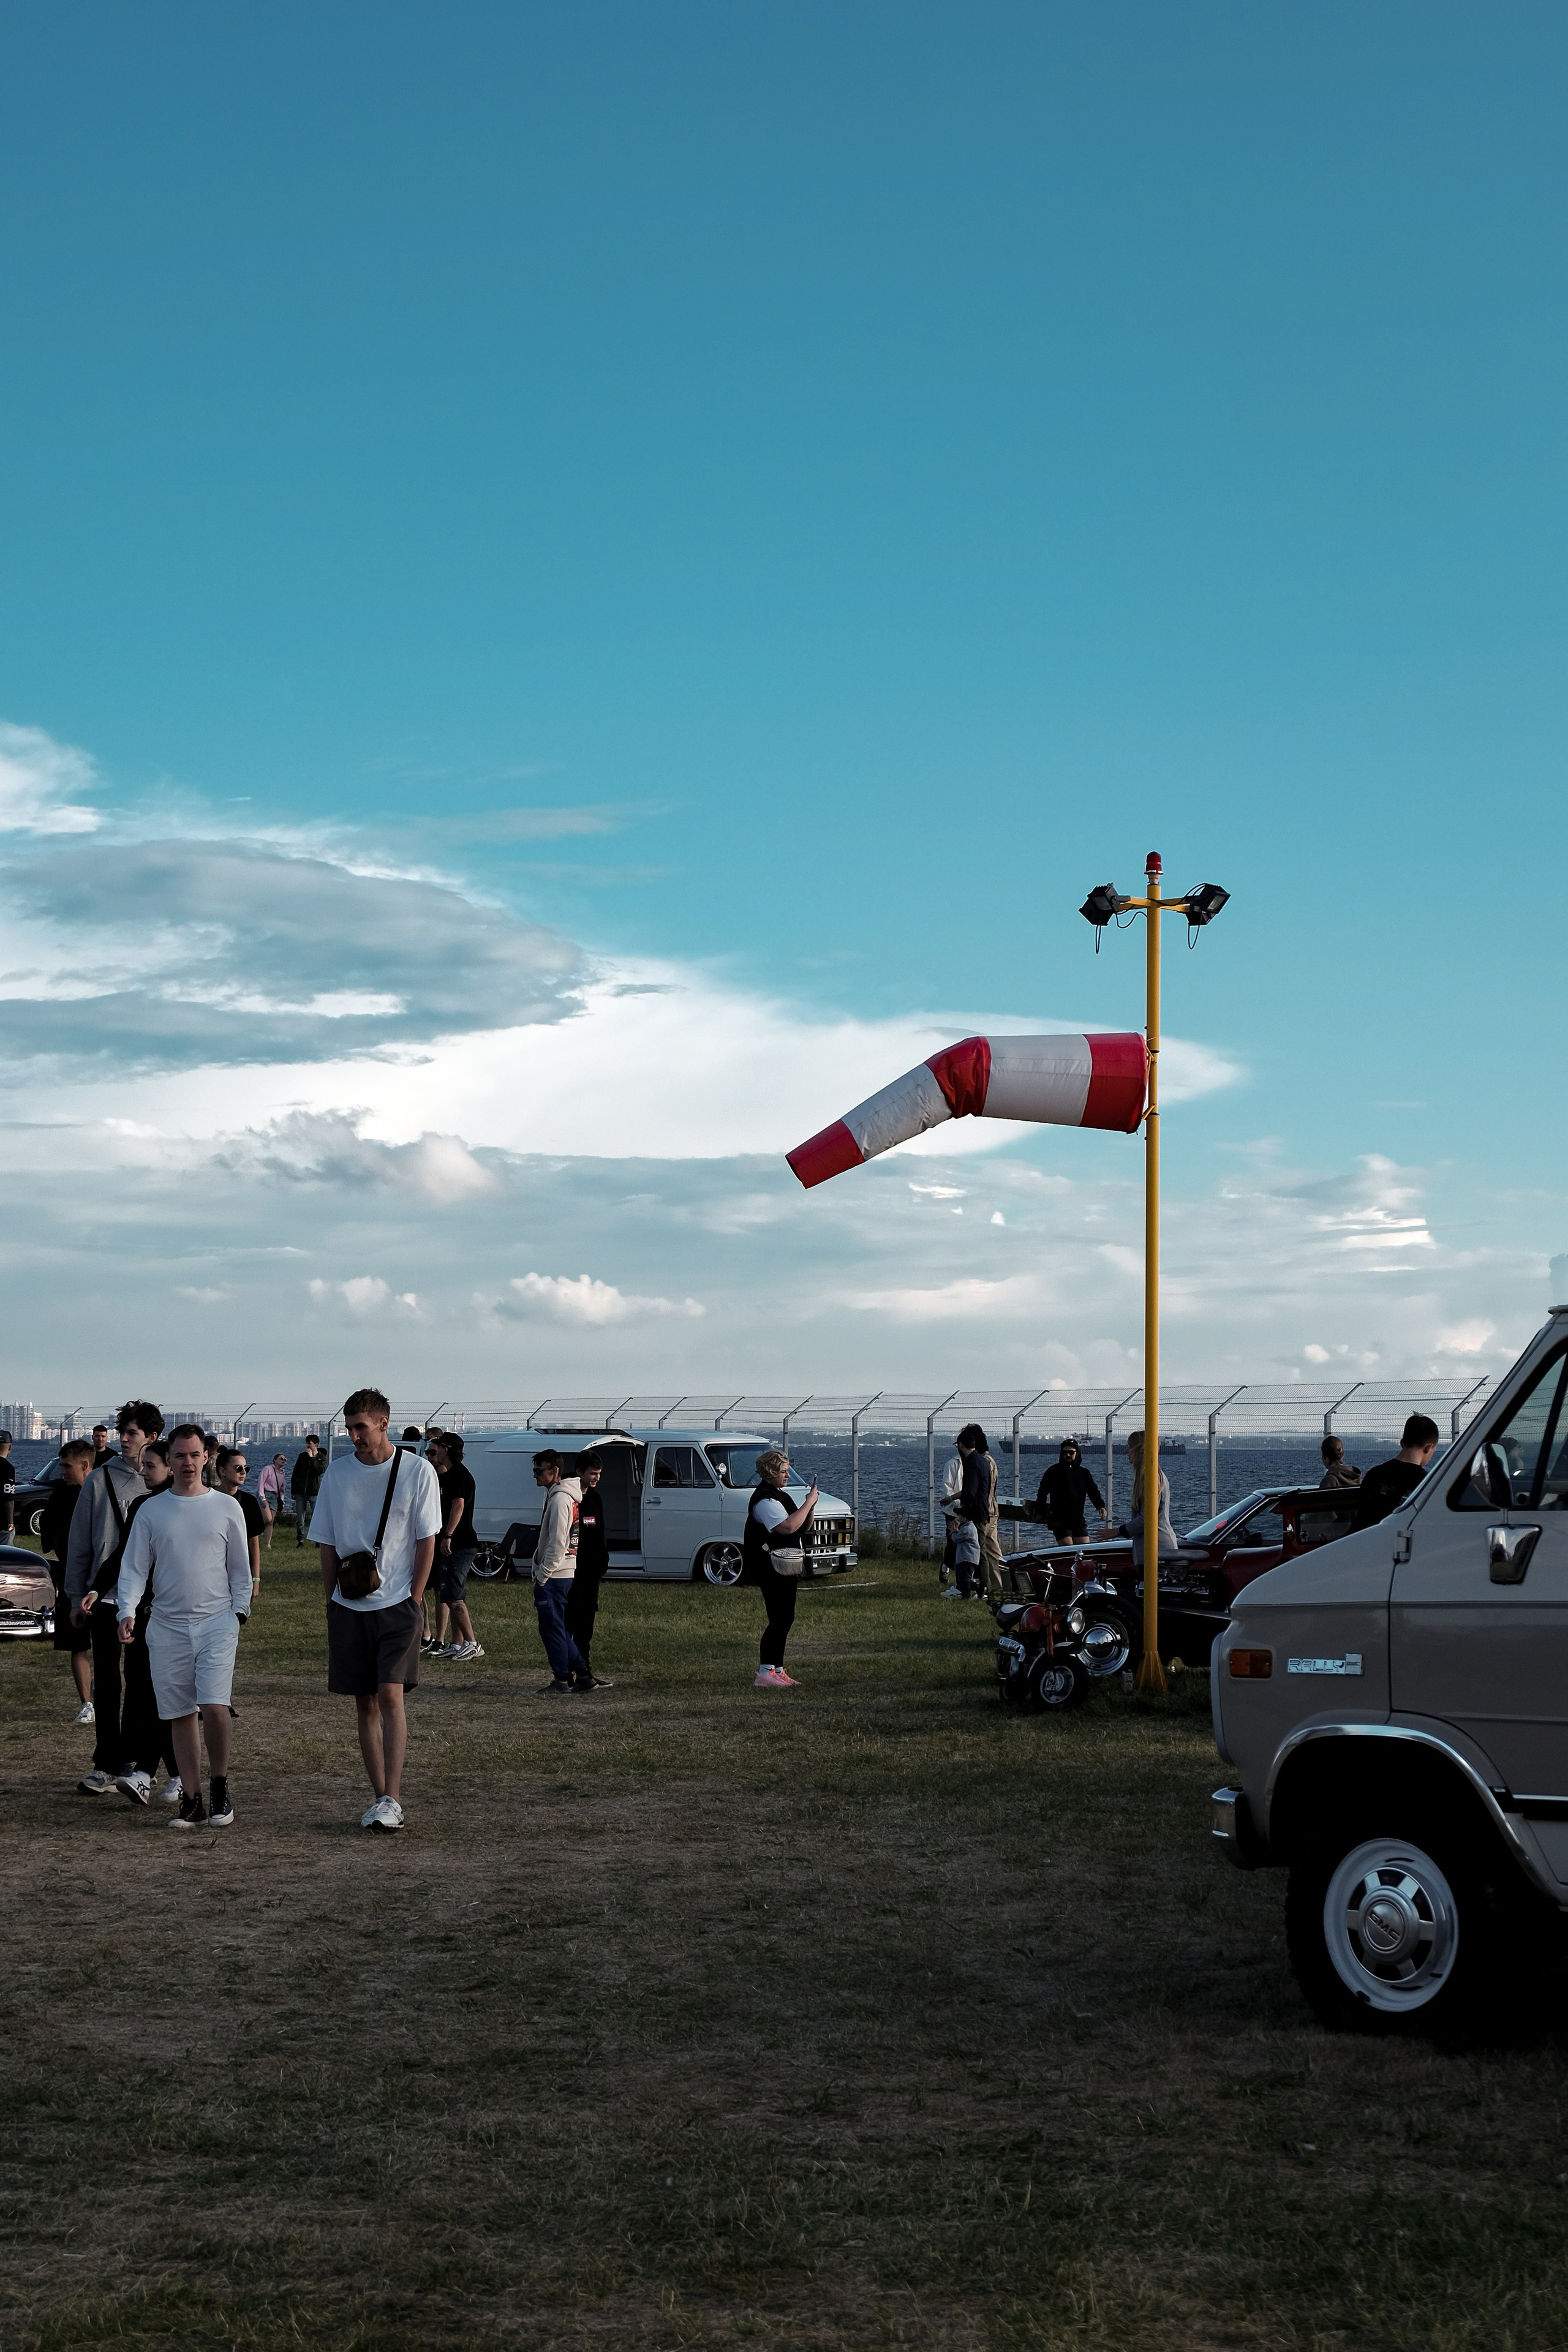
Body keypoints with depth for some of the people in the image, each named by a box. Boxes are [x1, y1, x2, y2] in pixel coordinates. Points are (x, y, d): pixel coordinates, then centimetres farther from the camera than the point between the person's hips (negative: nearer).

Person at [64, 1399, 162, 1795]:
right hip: (105, 1597, 0)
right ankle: (106, 1765, 5)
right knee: (107, 1683, 1)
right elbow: (79, 1544, 6)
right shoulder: (101, 1480, 2)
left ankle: (129, 1754, 22)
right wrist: (78, 1596, 4)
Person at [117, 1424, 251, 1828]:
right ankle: (192, 1802, 10)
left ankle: (219, 1787, 4)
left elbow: (240, 1567, 11)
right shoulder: (151, 1510, 7)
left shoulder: (226, 1507, 6)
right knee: (181, 1715, 3)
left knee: (214, 1707, -17)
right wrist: (127, 1612, -10)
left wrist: (239, 1613, 2)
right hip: (167, 1627, 2)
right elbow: (134, 1567, 5)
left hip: (217, 1622, -2)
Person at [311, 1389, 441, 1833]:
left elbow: (427, 1541, -2)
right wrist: (331, 1599, 4)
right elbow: (327, 1543, 10)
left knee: (391, 1695, -13)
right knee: (364, 1702, 6)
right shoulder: (337, 1472, 5)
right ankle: (379, 1796, 14)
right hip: (349, 1607, 4)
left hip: (398, 1603, -3)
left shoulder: (417, 1471, -4)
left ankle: (392, 1798, -14)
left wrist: (413, 1599, -7)